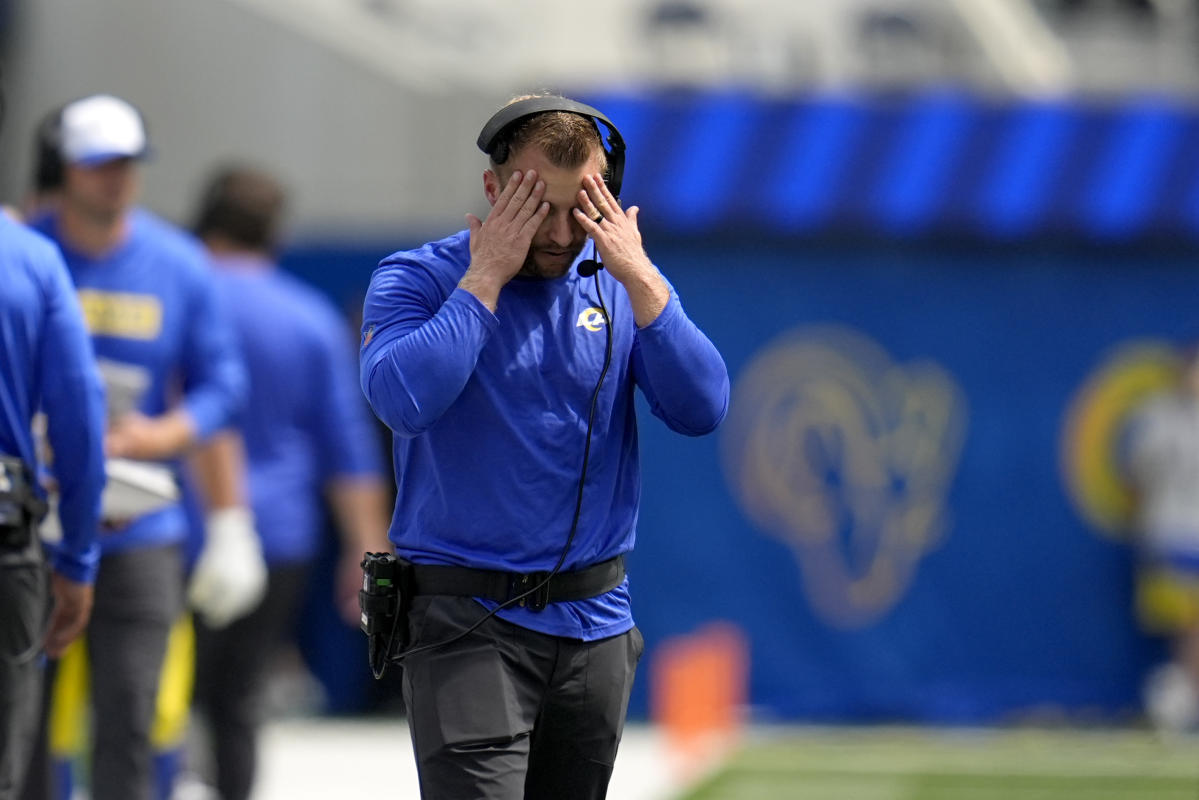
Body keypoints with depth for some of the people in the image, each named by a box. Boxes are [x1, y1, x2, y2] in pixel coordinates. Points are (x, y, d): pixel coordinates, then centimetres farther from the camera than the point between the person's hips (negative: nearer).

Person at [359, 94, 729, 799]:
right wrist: (486, 276, -17)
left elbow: (703, 409, -5)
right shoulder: (416, 280, -3)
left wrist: (640, 278, -12)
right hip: (467, 626, -5)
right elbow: (403, 400, -23)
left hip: (595, 627, 5)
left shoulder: (621, 284, 7)